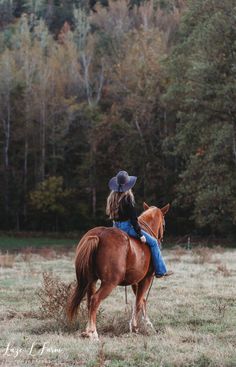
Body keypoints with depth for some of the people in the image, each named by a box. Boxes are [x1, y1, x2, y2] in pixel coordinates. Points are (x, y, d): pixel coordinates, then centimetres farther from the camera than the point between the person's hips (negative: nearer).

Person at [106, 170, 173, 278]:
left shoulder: (112, 197, 4)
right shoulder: (128, 198, -19)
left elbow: (110, 213, 13)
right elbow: (133, 218, -18)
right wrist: (140, 234, -12)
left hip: (115, 226, 9)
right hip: (127, 226, -9)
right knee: (153, 242, 2)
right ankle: (160, 271, 3)